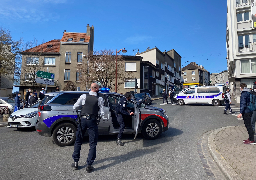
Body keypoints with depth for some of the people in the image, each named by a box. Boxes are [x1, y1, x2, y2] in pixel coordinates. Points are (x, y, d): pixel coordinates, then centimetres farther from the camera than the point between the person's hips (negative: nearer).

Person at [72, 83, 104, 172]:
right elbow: (102, 113, -1)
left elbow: (75, 107, 3)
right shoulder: (99, 99, -4)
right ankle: (89, 165, 9)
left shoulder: (84, 96, -1)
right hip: (92, 121, -2)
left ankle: (75, 162, 26)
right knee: (93, 143, 9)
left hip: (83, 120, 2)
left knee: (78, 141, 18)